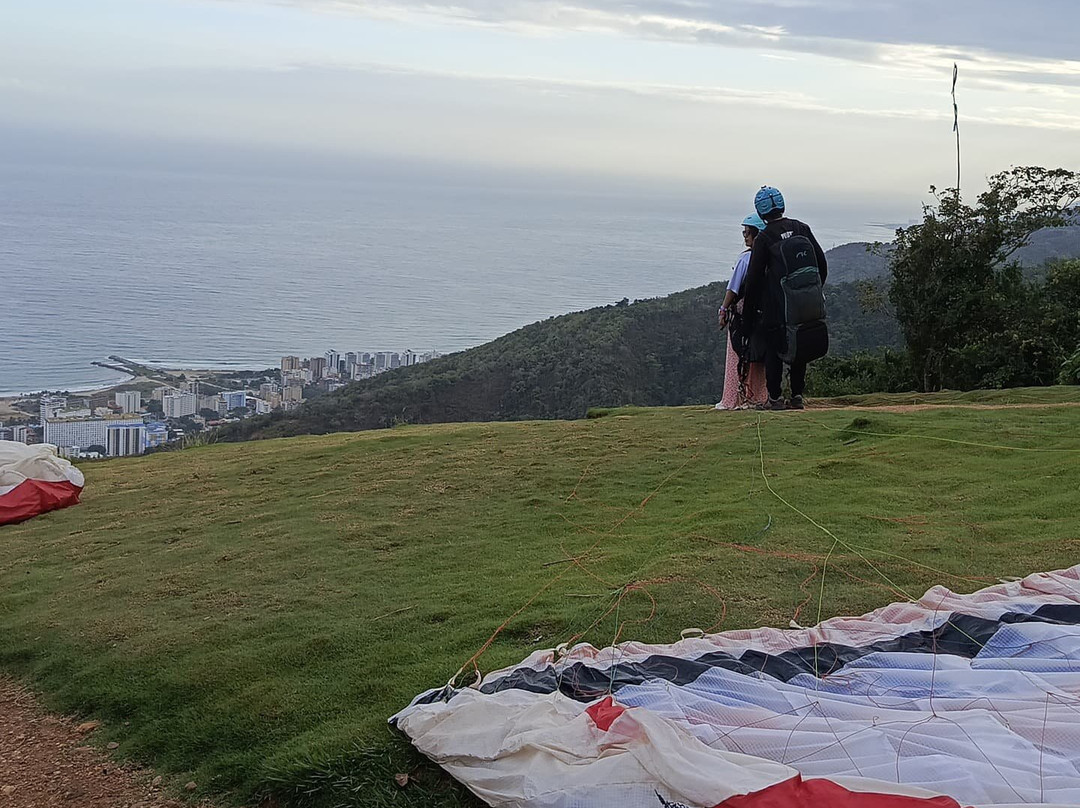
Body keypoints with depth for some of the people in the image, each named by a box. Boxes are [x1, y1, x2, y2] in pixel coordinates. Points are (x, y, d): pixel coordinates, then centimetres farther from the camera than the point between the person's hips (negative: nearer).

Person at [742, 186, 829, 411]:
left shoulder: (764, 238, -8)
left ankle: (775, 398, 5)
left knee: (774, 349, 6)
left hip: (778, 306, -4)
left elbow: (753, 277, -5)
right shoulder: (802, 229, 6)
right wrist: (814, 290, 21)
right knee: (800, 349, 16)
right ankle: (797, 396, 17)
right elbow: (822, 264, 10)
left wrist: (749, 309, 6)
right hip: (809, 305, 5)